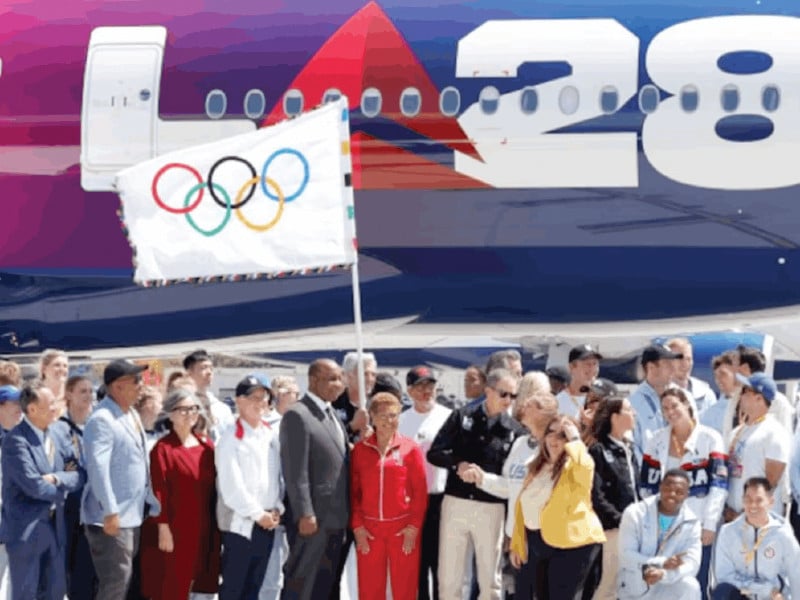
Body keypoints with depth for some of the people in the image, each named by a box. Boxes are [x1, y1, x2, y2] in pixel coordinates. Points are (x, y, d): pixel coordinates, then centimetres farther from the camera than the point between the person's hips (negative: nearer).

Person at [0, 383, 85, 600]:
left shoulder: (56, 438, 9)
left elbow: (80, 474, 3)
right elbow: (33, 486, -22)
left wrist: (56, 478, -17)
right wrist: (63, 487, -5)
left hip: (54, 527, 8)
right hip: (25, 529, -8)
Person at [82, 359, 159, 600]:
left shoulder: (132, 415, 15)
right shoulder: (101, 420, -15)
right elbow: (98, 468, -22)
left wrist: (153, 504, 19)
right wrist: (110, 512, -25)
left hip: (133, 515, 9)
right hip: (111, 518, -9)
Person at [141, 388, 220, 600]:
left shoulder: (207, 446, 11)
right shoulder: (163, 448, -7)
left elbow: (213, 486, 13)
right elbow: (159, 490, -11)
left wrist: (215, 525, 9)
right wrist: (163, 527, -16)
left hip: (201, 529, 5)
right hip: (174, 529, -5)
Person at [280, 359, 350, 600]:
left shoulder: (333, 415, 16)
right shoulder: (298, 415, -13)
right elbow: (296, 470, -18)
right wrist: (305, 514, -21)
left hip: (336, 517, 9)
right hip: (313, 518, -9)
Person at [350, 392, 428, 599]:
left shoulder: (410, 448, 0)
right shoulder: (360, 449, 4)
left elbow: (420, 491, 0)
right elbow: (354, 491, 6)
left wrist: (414, 527, -6)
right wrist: (357, 526, -2)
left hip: (403, 529, -1)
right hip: (369, 529, 1)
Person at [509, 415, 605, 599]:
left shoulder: (575, 466, -3)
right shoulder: (536, 467, 17)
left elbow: (585, 467, -30)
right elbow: (523, 506, 16)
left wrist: (574, 439, -16)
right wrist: (517, 544, 11)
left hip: (570, 543, -7)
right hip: (537, 544, 7)